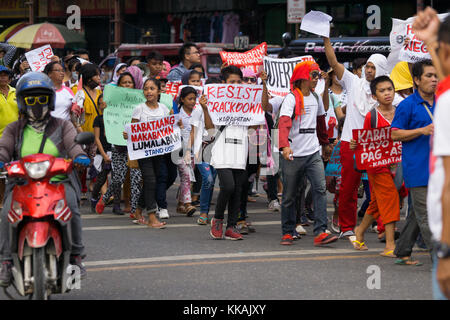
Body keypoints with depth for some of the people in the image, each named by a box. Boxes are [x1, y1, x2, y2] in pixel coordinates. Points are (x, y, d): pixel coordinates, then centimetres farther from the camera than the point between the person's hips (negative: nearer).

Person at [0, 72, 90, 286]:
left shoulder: (62, 126, 15)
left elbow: (73, 144, -2)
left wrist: (79, 156, -26)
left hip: (59, 182, -1)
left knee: (70, 208, -31)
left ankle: (75, 256, -17)